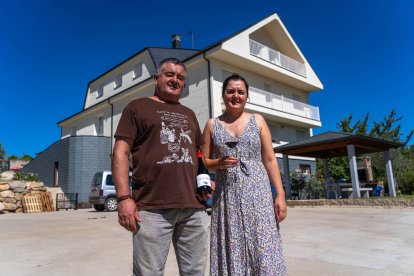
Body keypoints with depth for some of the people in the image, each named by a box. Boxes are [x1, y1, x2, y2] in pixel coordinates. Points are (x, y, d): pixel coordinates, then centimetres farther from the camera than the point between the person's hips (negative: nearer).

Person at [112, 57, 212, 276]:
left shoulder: (189, 114, 23)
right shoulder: (138, 107, 8)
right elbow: (120, 153, -1)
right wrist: (124, 197, -12)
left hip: (194, 208, 5)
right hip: (152, 208, -5)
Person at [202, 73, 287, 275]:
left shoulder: (258, 121, 7)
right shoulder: (212, 124, 8)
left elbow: (270, 160, 5)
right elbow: (204, 162, 9)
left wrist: (280, 194, -2)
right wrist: (219, 163, -12)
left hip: (258, 193, 0)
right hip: (226, 196, 1)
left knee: (263, 252, -3)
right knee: (231, 252, 4)